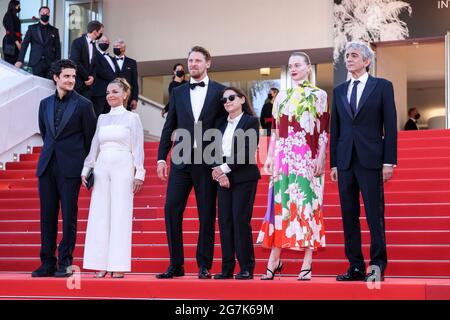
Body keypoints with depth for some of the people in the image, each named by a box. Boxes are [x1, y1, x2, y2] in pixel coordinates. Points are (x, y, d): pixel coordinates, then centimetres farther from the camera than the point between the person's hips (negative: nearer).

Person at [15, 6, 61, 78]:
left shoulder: (54, 30, 11)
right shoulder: (32, 28, 9)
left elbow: (57, 48, 10)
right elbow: (24, 44, 4)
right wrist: (20, 60, -7)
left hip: (50, 64, 1)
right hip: (36, 64, -1)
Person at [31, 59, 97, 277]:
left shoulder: (83, 104, -1)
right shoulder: (45, 104, 12)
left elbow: (90, 137, 3)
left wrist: (85, 165, 8)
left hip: (70, 168, -4)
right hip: (47, 165, 4)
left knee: (69, 215, -1)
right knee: (47, 215, 5)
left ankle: (65, 263, 5)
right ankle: (47, 263, 11)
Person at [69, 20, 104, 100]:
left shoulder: (94, 45, 14)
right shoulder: (78, 42, -7)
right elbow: (75, 62, -15)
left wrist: (92, 77, -2)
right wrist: (87, 77, -10)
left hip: (87, 84, 6)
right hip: (77, 84, -6)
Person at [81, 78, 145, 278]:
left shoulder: (132, 118, 3)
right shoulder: (102, 119, 14)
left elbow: (138, 149, 0)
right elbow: (94, 146, 17)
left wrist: (139, 173, -6)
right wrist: (86, 169, 11)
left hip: (123, 168, -4)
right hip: (101, 168, 4)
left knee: (120, 215, -5)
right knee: (100, 215, 0)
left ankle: (118, 266, -2)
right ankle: (101, 264, 4)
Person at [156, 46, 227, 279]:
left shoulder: (219, 91, 3)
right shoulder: (178, 93, 13)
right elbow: (169, 127, 12)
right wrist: (161, 157, 4)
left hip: (207, 161, -3)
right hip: (181, 161, 3)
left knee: (207, 215, 2)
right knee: (171, 210, -3)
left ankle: (204, 266, 11)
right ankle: (176, 265, 6)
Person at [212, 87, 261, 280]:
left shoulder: (251, 121, 0)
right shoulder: (222, 124, 16)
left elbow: (248, 151, -10)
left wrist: (225, 168, -12)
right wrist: (220, 173, -7)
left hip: (244, 177, -5)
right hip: (223, 178, 5)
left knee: (240, 220, -9)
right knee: (224, 221, 2)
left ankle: (246, 268, -2)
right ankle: (227, 268, 5)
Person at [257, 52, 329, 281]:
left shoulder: (319, 95, 4)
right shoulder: (282, 96, 15)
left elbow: (324, 131, -2)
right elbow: (275, 130, 14)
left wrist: (320, 158, -10)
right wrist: (270, 156, 7)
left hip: (308, 158, -3)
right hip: (283, 157, 4)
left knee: (307, 203, -4)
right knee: (280, 203, 0)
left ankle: (307, 263, -2)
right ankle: (274, 260, 2)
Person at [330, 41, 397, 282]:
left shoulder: (382, 86, 3)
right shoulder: (339, 91, 15)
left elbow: (390, 126, -1)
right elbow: (335, 129, 14)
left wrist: (389, 161, -8)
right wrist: (333, 163, 9)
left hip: (370, 161, -4)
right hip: (345, 161, 4)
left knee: (374, 215, -5)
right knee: (349, 215, 5)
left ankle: (377, 266, 2)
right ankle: (356, 267, 11)